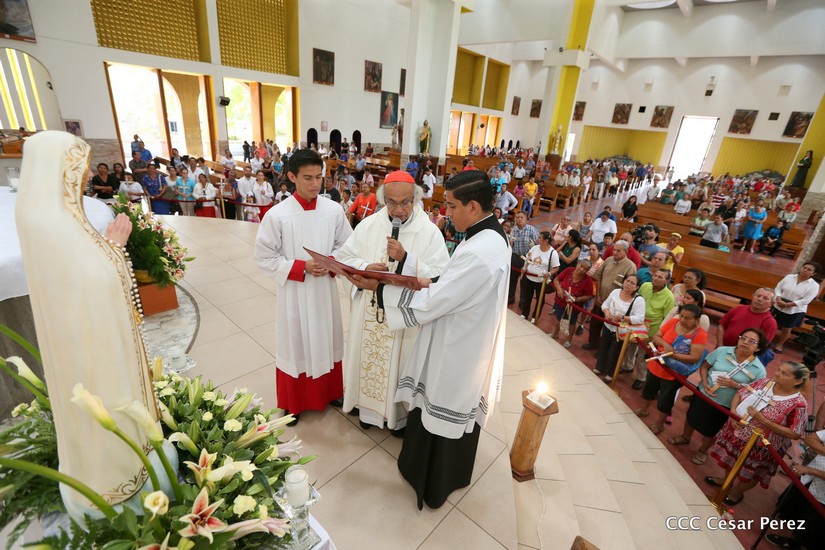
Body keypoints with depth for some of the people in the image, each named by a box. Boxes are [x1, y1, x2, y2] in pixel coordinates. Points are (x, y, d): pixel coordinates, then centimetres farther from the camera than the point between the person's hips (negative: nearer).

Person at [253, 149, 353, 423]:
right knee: (295, 345, 14)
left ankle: (330, 392, 43)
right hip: (294, 292, -2)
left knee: (326, 341, 19)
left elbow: (346, 246, 4)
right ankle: (292, 403, 37)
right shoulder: (277, 215, -15)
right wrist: (302, 267, -19)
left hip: (326, 289, 3)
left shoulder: (334, 210, -7)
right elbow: (264, 257, -9)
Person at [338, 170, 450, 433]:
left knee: (400, 365, 13)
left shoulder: (430, 231, -10)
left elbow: (440, 277, -17)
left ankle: (400, 414, 39)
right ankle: (368, 407, 44)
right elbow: (344, 258, 4)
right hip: (369, 312, 3)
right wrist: (365, 268, -16)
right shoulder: (368, 225, 0)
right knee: (368, 360, 18)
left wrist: (405, 259, -27)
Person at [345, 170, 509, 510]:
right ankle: (452, 474, 52)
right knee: (460, 414, 27)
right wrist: (433, 283, -3)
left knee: (441, 416, 14)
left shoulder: (479, 253, -32)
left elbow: (428, 305, -27)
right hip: (467, 347, 9)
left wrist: (378, 287, -19)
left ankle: (433, 485, 40)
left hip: (454, 356, -9)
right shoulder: (490, 236, 0)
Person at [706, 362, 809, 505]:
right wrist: (733, 412, -16)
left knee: (748, 475, 21)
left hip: (759, 447, -4)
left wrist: (762, 420, -29)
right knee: (730, 460, 28)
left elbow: (795, 434, -21)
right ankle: (726, 480, 55)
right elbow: (739, 394, 0)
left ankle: (737, 492, 48)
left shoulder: (798, 404, -23)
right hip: (736, 433, 5)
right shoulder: (765, 382, -9)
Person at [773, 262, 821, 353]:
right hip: (778, 307, 2)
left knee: (786, 329, 13)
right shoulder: (789, 277, -4)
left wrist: (787, 305, -24)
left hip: (795, 311, -2)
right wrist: (779, 300, -19)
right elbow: (778, 288, -3)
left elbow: (805, 301, -16)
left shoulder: (814, 286, -11)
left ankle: (780, 344, 33)